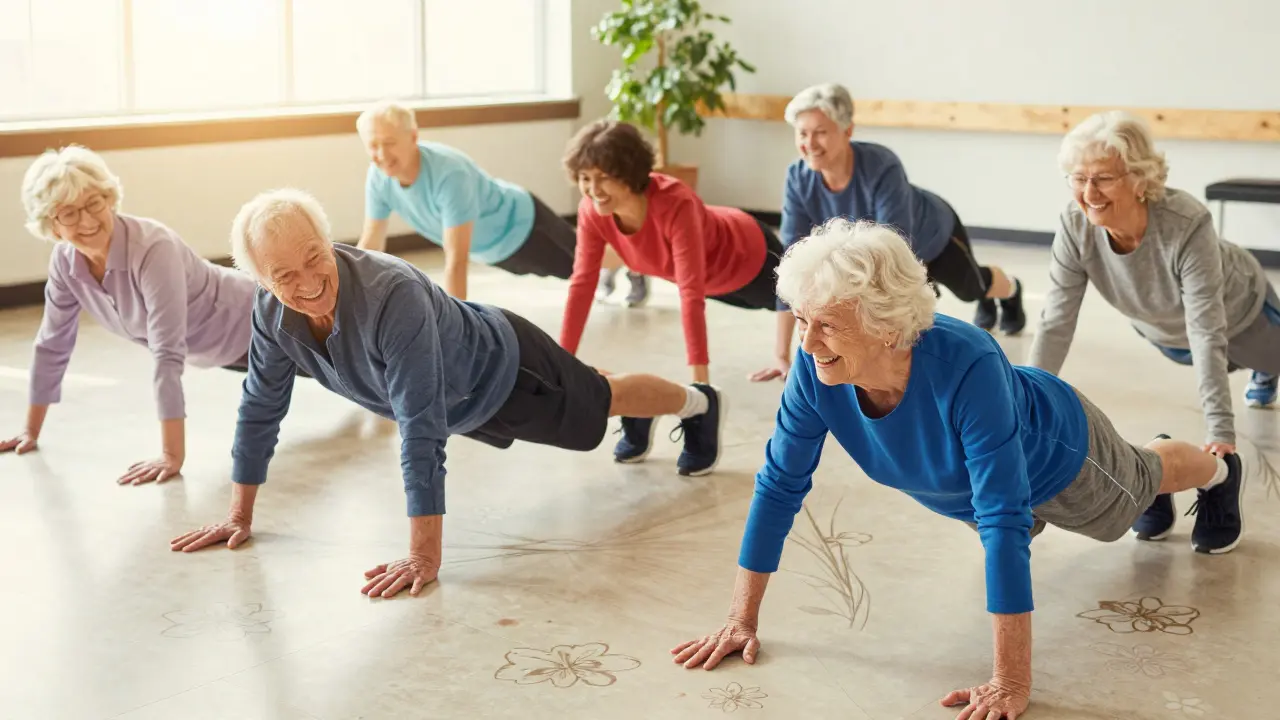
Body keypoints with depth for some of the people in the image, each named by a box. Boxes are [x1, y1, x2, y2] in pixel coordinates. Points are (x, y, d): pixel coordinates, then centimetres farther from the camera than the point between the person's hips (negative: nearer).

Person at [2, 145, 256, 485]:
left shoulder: (154, 248, -41)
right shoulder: (65, 260, -19)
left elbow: (169, 354, -44)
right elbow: (52, 344, -7)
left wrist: (173, 455, -46)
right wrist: (32, 429, -2)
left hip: (252, 322, -7)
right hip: (208, 349, 7)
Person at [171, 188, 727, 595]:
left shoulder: (392, 296, -47)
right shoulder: (273, 312, -27)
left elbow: (421, 433, -47)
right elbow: (261, 407, -12)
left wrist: (424, 559, -47)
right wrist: (239, 516, -8)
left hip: (505, 368, -6)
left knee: (602, 400, 22)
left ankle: (698, 403, 54)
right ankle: (641, 427, 67)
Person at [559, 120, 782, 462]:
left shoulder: (675, 204, -48)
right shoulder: (592, 211, -29)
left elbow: (691, 292, -51)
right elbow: (582, 283, -25)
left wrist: (700, 379, -53)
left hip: (748, 257, -4)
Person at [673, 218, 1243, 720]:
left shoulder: (966, 368, -50)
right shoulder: (815, 369, -37)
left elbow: (1004, 522, -49)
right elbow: (780, 485, -25)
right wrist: (742, 619, -24)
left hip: (1055, 456, -4)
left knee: (1138, 481, 29)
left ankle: (1219, 470, 66)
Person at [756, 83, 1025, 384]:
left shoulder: (882, 169, -47)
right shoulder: (799, 179, -34)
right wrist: (783, 356, -35)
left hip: (932, 234, -3)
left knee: (971, 287, 28)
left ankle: (1011, 291, 66)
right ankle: (987, 303, 66)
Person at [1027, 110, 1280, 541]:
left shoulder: (1188, 226, -45)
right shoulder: (1076, 226, -34)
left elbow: (1208, 331, -43)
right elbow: (1056, 323, -31)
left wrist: (1220, 430, -45)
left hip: (1237, 312, -3)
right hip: (1164, 331, 4)